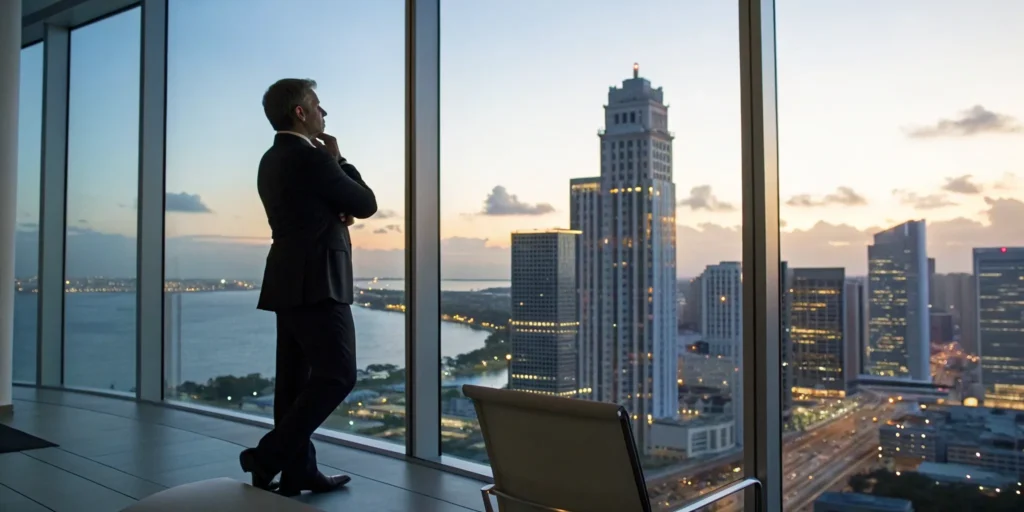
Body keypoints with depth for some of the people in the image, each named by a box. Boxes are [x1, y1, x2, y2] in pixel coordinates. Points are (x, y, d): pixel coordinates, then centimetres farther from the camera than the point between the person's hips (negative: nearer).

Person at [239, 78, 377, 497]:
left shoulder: (272, 159, 16)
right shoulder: (311, 157, -14)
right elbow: (366, 205, -5)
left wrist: (337, 211, 4)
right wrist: (338, 160, 5)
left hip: (291, 281, 10)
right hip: (315, 283, -10)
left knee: (297, 379, 10)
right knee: (337, 375, -8)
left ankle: (299, 471, 15)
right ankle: (268, 455, -8)